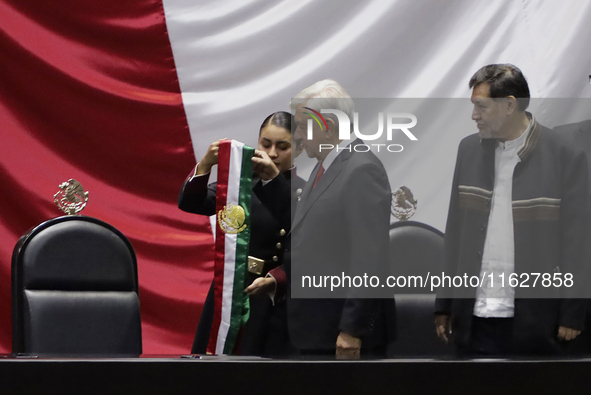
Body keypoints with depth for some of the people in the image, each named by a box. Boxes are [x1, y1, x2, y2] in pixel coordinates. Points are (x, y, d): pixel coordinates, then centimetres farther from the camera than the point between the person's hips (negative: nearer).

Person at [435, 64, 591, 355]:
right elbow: (455, 233, 11)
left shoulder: (564, 156, -4)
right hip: (474, 319, 4)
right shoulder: (470, 150, 9)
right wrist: (444, 305, 7)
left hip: (534, 320, -3)